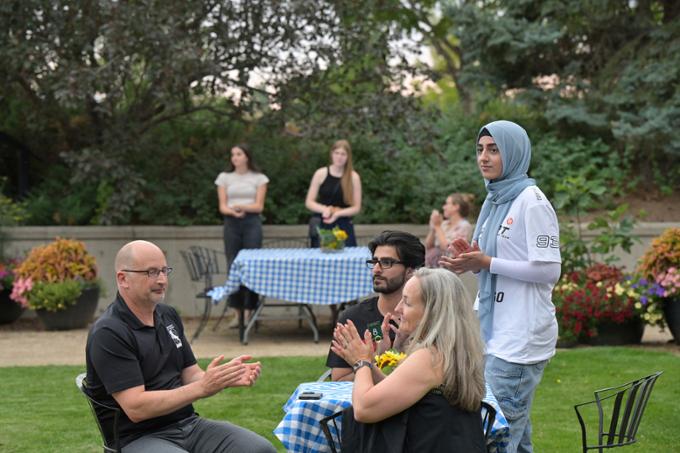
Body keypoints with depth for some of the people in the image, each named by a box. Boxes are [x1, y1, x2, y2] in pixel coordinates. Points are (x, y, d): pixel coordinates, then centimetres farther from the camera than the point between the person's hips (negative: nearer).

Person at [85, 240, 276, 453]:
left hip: (189, 425, 7)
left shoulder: (168, 316, 12)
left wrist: (226, 378, -7)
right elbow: (135, 408, -19)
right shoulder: (108, 334, -13)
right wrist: (202, 387, -23)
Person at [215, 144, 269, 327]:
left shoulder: (258, 178, 7)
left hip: (252, 223, -2)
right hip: (231, 223, 2)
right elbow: (222, 207, 5)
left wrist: (241, 206, -15)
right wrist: (233, 212, -16)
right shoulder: (224, 177, 12)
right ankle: (237, 313, 2)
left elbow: (259, 206, 1)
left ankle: (248, 311, -4)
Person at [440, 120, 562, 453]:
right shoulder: (495, 201, 14)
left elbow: (549, 271, -16)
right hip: (495, 335, 9)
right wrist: (472, 259, 3)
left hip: (521, 336, -9)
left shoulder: (531, 201, -11)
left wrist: (487, 262, -17)